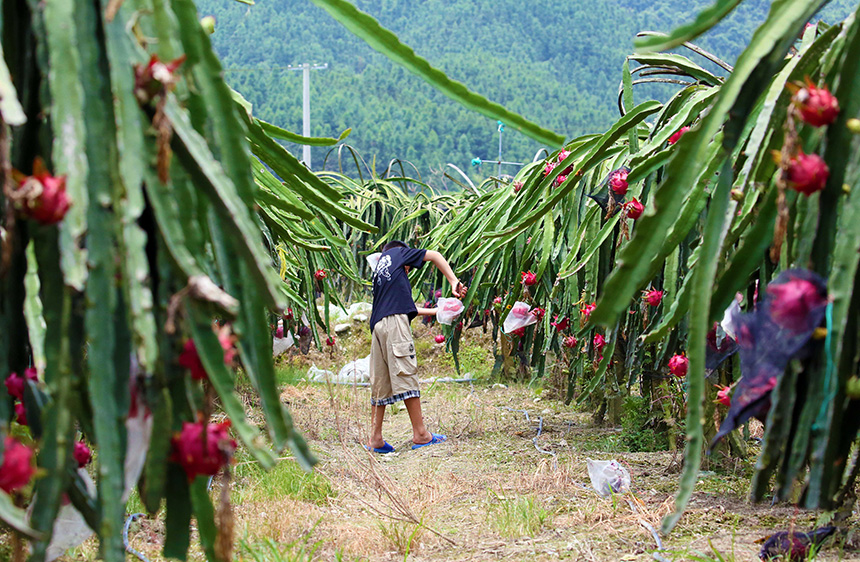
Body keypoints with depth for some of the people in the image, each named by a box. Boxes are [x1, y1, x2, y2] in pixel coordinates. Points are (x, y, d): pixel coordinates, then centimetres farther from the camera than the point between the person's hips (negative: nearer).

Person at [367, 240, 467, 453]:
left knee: (380, 382, 6)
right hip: (394, 321, -8)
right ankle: (420, 434, -13)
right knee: (405, 374, -10)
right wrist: (454, 282, 11)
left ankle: (375, 439, 4)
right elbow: (435, 256, 14)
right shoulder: (396, 252, 18)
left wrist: (435, 311, 36)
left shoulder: (378, 271, 34)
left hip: (377, 325, 8)